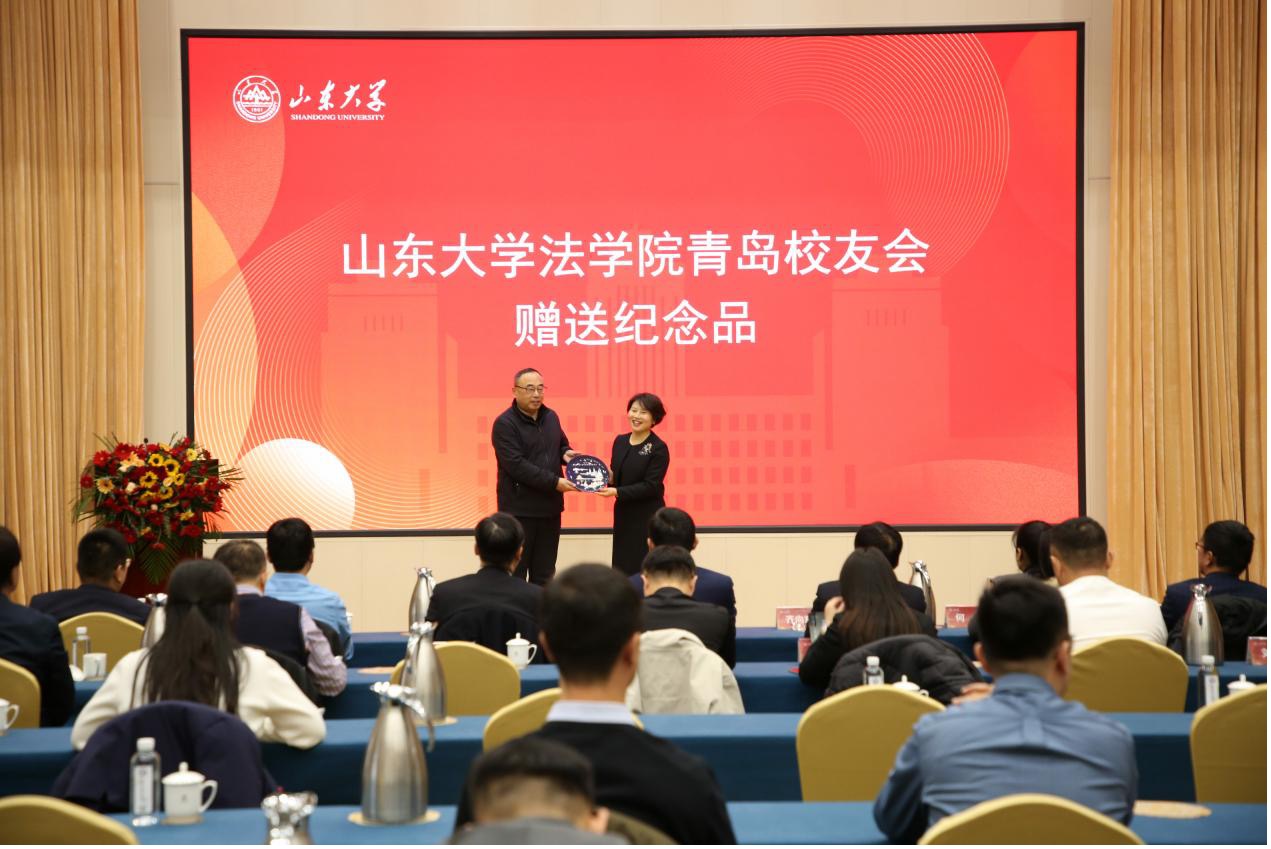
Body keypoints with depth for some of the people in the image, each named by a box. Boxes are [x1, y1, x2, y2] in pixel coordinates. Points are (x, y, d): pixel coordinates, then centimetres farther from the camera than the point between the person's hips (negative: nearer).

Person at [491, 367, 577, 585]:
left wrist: (565, 453, 0)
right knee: (515, 575, -1)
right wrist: (554, 482, -22)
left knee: (544, 576, 12)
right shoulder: (505, 424, -12)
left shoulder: (551, 417, 9)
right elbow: (516, 466, -20)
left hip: (550, 508, 6)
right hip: (519, 510, -6)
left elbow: (561, 445, 25)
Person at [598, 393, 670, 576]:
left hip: (648, 518, -6)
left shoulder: (659, 449, -11)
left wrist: (617, 492, -22)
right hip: (623, 514, 6)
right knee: (622, 568, 9)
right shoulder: (620, 441, 7)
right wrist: (608, 479, -8)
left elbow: (651, 486, -16)